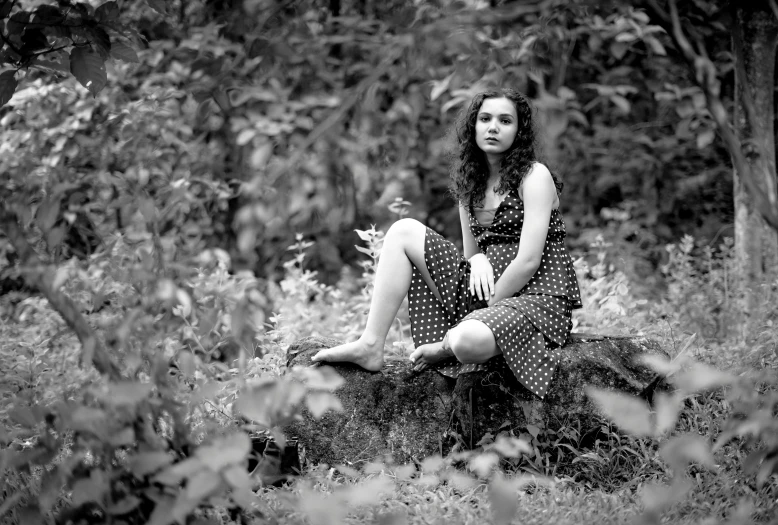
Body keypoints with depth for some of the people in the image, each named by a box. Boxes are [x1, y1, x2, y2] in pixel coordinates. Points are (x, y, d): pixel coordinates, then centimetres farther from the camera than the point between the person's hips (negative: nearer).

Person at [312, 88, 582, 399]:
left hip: (538, 298, -7)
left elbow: (528, 261, -16)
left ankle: (446, 347, -3)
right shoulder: (471, 182, 12)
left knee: (468, 340, -41)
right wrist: (478, 259, -9)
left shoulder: (534, 176, -8)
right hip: (489, 290, 7)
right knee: (403, 232, -2)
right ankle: (370, 347, -8)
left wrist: (483, 311, -14)